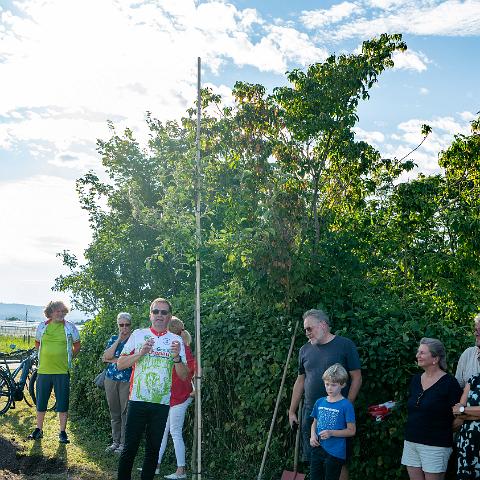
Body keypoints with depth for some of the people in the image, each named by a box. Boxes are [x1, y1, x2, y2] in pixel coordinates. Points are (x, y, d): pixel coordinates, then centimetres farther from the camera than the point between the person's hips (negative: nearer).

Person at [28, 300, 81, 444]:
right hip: (44, 370, 2)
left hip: (63, 371, -2)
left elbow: (77, 346, 11)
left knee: (63, 403, 2)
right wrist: (47, 356, 12)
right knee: (40, 402, 11)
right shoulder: (42, 327, 3)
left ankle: (62, 432, 13)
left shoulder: (70, 328, -2)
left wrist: (67, 358, 7)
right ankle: (39, 429, 25)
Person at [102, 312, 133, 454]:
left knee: (125, 412, -2)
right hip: (111, 379, 5)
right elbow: (107, 356, -5)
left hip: (127, 380, -5)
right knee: (114, 412, 11)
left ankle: (123, 443, 6)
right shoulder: (113, 339, 11)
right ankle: (115, 441, 21)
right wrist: (119, 340, -8)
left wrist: (112, 360, -7)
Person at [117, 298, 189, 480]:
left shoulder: (176, 340, 7)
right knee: (130, 447, -1)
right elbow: (120, 364, 2)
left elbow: (183, 375, 4)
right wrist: (141, 353, -12)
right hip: (138, 400, -1)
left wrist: (177, 357, -14)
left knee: (153, 449, 9)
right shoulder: (138, 334, 5)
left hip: (162, 403, 1)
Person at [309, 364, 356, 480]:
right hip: (318, 449, 5)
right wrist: (313, 435, -3)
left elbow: (351, 431, -9)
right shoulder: (319, 402, 6)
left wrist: (331, 433, -19)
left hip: (335, 453, -5)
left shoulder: (346, 405, -11)